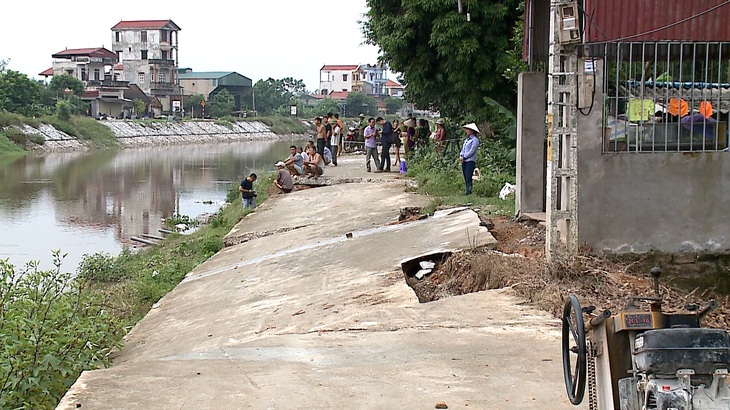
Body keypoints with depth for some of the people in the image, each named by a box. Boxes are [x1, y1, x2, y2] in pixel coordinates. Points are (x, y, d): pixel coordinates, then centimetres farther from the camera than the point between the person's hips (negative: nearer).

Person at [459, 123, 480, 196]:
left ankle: (468, 192, -15)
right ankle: (467, 192, 10)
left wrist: (464, 157, -12)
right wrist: (461, 156, -1)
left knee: (468, 178, -13)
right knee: (465, 178, 7)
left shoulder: (475, 140, -6)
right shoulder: (466, 139, 19)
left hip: (470, 161, -8)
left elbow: (471, 151, -13)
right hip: (464, 161, 8)